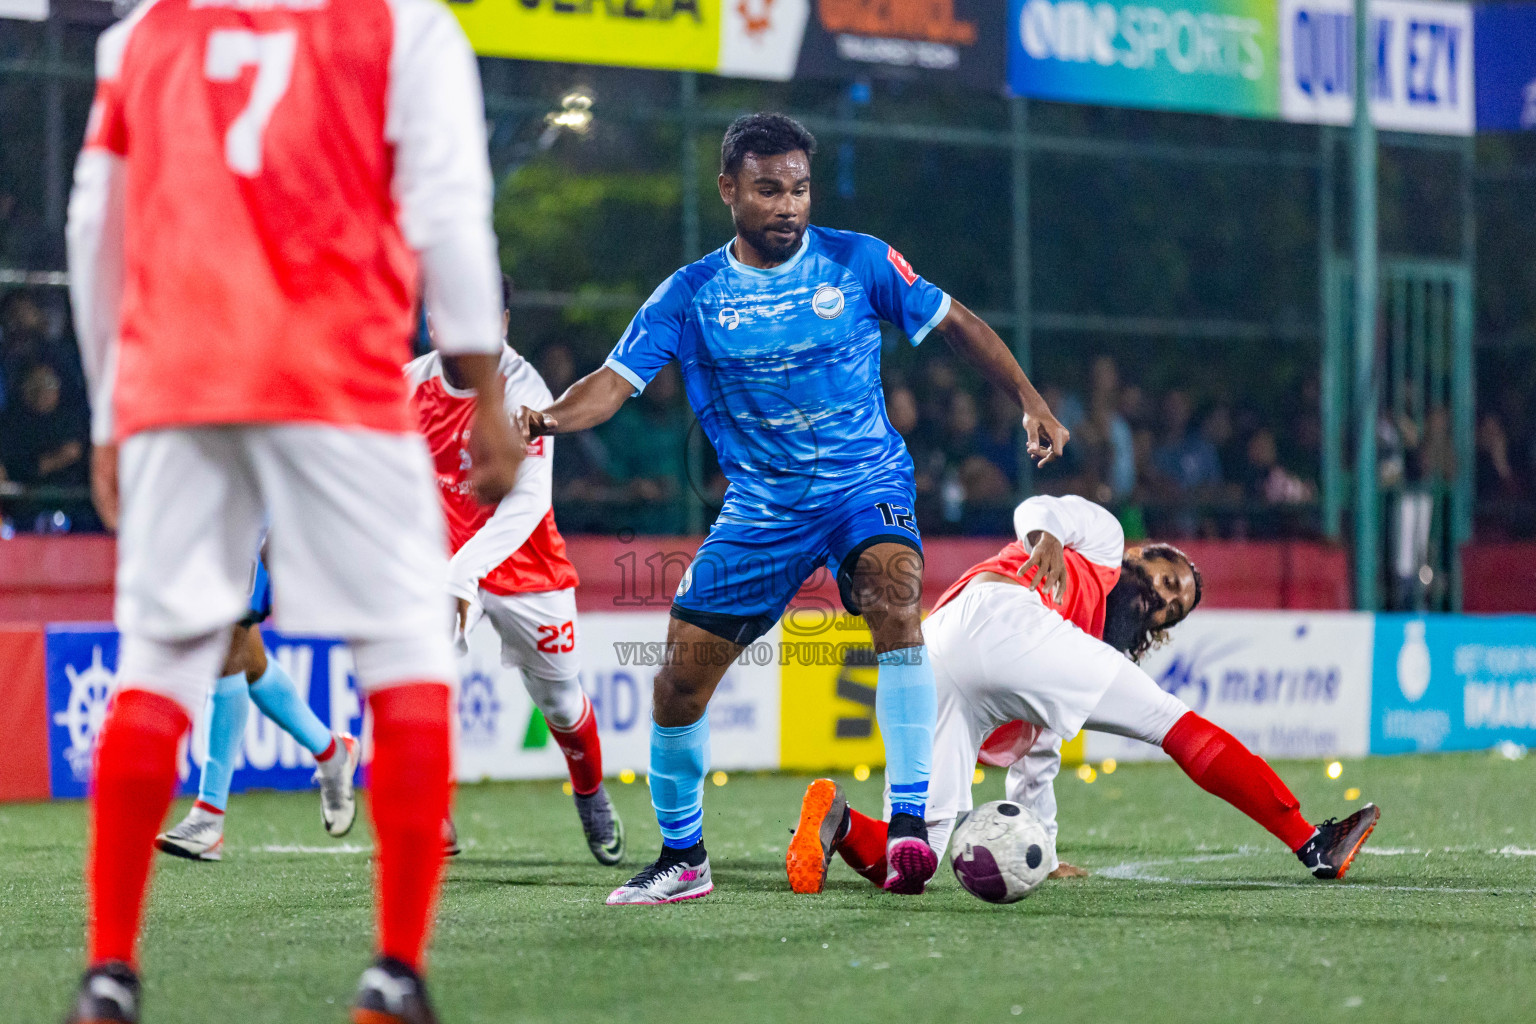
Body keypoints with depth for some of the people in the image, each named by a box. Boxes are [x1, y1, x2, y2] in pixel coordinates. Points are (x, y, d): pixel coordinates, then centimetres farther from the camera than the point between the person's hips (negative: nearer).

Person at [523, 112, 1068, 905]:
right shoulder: (690, 295, -2)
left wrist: (1030, 402, 2)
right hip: (760, 506, 2)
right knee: (681, 675, -3)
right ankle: (681, 858, 20)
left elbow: (956, 324, 8)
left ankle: (908, 825, -35)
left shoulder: (857, 262, -3)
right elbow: (615, 381, -10)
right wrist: (552, 417, -31)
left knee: (893, 595, -33)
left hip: (866, 483, -2)